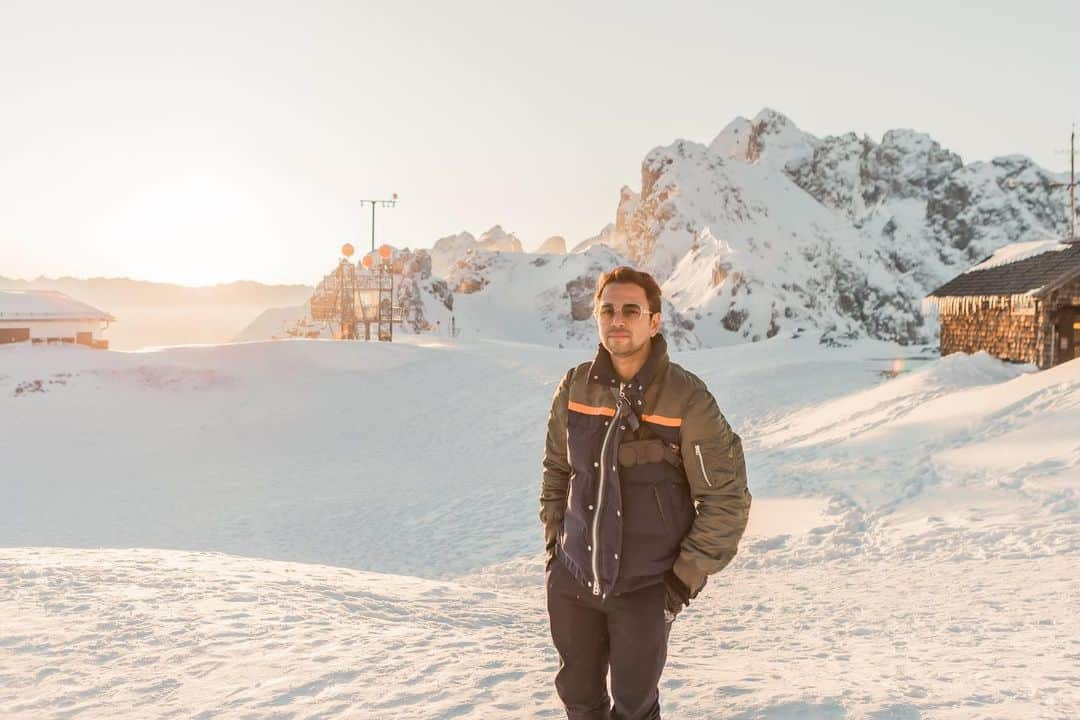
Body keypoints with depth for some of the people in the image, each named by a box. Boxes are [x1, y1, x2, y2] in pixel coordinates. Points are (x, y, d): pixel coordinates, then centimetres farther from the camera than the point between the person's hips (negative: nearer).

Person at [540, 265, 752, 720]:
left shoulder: (686, 399, -13)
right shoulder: (575, 388, -2)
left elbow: (726, 498, -9)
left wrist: (688, 574, -9)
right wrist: (554, 538, 10)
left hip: (646, 585, -4)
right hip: (573, 577, 4)